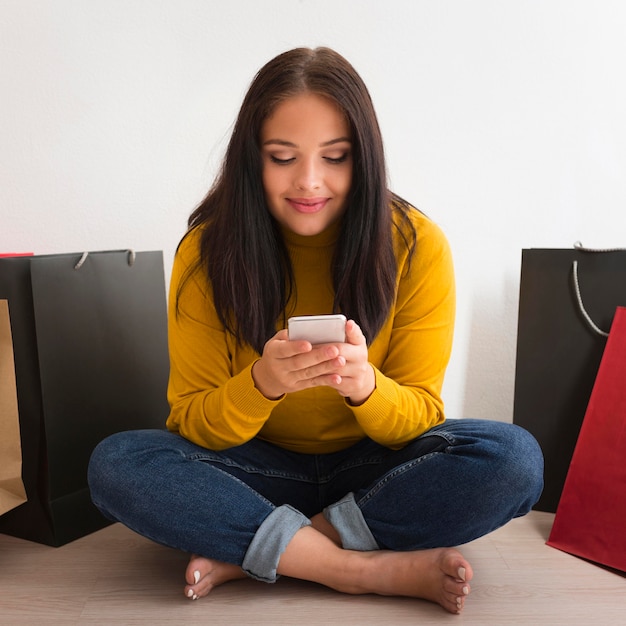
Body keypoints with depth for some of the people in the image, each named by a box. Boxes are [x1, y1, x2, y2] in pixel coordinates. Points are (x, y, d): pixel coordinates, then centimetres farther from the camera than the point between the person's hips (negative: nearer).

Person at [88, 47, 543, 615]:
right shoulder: (208, 251, -12)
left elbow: (418, 420, -10)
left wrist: (364, 384, -33)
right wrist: (262, 383, -33)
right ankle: (375, 569, -23)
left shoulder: (415, 245, -13)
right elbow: (193, 425, -10)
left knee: (514, 458, -26)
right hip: (260, 468, 1)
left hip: (375, 469, 1)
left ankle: (246, 553, -20)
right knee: (117, 464, -25)